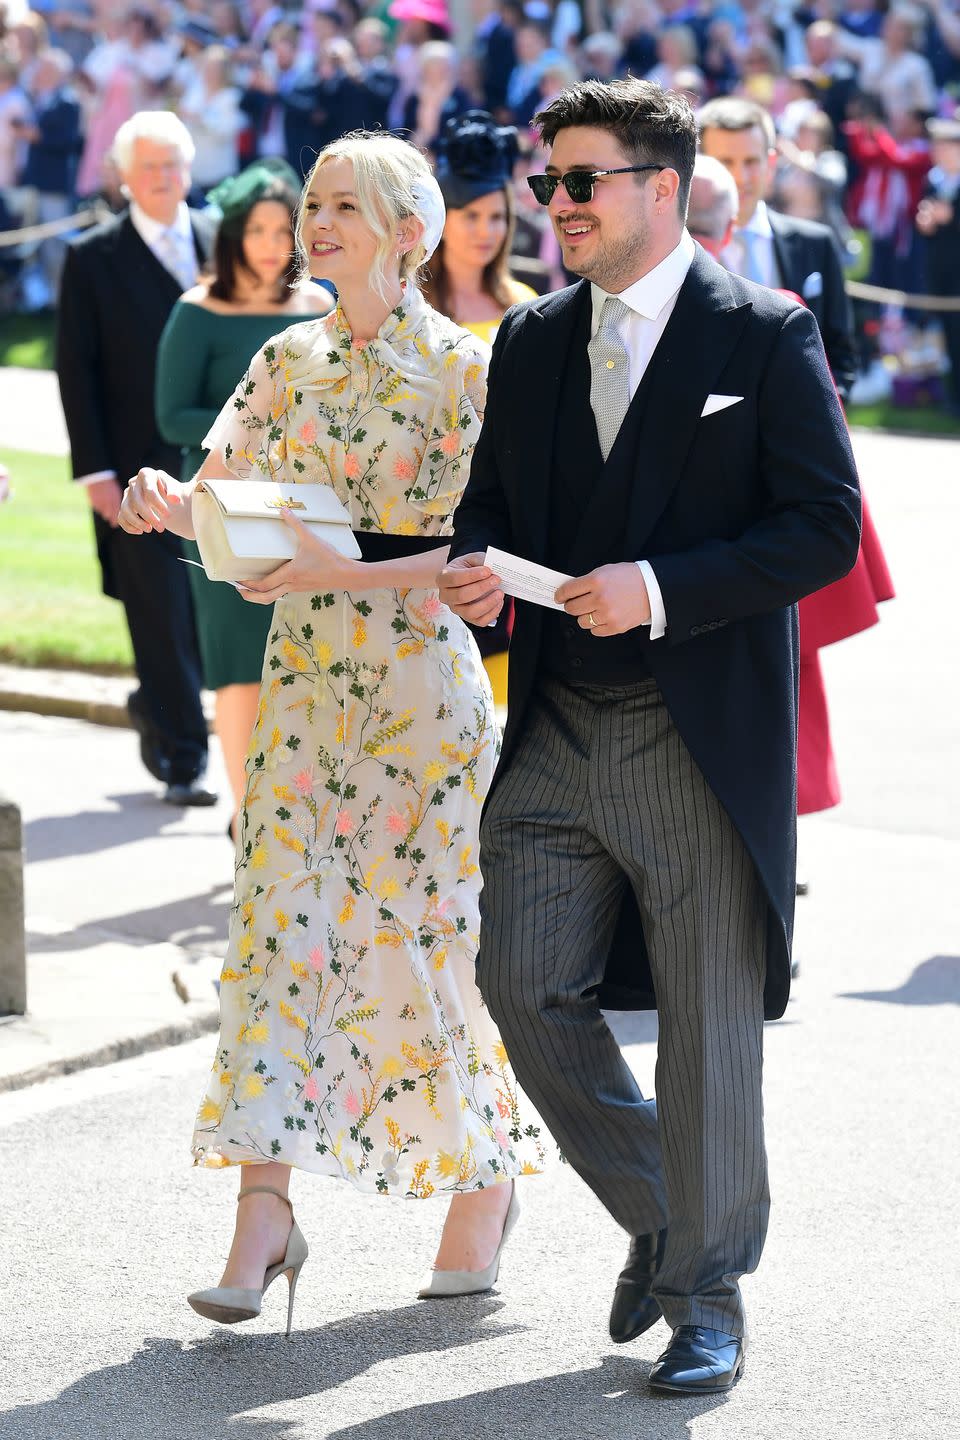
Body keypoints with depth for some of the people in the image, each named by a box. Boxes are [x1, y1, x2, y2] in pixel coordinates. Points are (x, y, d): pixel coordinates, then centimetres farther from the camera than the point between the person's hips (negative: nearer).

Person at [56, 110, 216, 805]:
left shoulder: (221, 243, 8)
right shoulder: (93, 258, -1)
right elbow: (76, 372, -2)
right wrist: (94, 471, -9)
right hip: (140, 469, -3)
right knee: (162, 614, -1)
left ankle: (157, 707, 32)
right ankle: (183, 761, 7)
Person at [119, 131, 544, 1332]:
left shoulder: (463, 367, -7)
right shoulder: (289, 362, 10)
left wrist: (345, 569, -24)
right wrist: (165, 503, -16)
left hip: (422, 679, -5)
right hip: (304, 679, 5)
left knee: (422, 932, 1)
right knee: (278, 923, -4)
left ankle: (489, 1174, 22)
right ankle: (264, 1210, -5)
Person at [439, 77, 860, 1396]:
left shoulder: (766, 337, -6)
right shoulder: (531, 342, 11)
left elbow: (826, 528, -10)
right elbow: (493, 497, 19)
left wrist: (666, 588, -20)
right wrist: (478, 564, -5)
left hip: (701, 740, -5)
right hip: (557, 731, 5)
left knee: (708, 1028, 2)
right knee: (524, 986, 2)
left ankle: (707, 1294, 17)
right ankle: (660, 1220, 24)